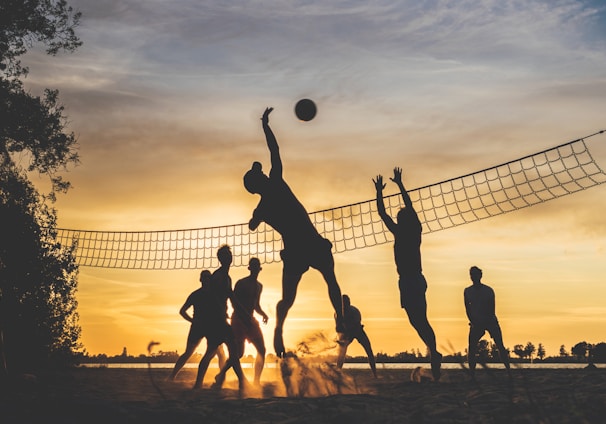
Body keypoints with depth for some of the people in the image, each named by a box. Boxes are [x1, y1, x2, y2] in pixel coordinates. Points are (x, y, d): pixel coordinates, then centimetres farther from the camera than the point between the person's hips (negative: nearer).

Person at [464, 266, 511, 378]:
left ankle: (509, 372, -1)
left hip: (490, 321, -1)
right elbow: (468, 310, 3)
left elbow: (492, 310, -4)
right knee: (471, 348, -10)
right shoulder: (467, 291, 2)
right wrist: (473, 323, -8)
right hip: (476, 323, 1)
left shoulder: (488, 290, -2)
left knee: (500, 347, -7)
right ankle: (472, 374, -3)